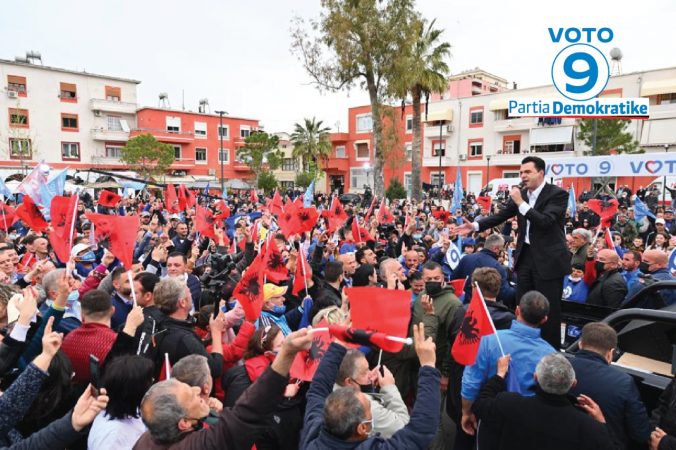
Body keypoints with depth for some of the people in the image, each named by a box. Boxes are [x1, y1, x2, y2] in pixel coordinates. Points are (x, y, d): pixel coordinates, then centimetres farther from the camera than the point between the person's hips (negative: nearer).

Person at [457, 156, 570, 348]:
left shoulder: (558, 194, -11)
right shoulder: (521, 193, 6)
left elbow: (545, 222, -24)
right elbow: (501, 215, 7)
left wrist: (520, 203, -23)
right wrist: (475, 226, -4)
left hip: (548, 259, -6)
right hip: (525, 256, 6)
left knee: (549, 309, 2)